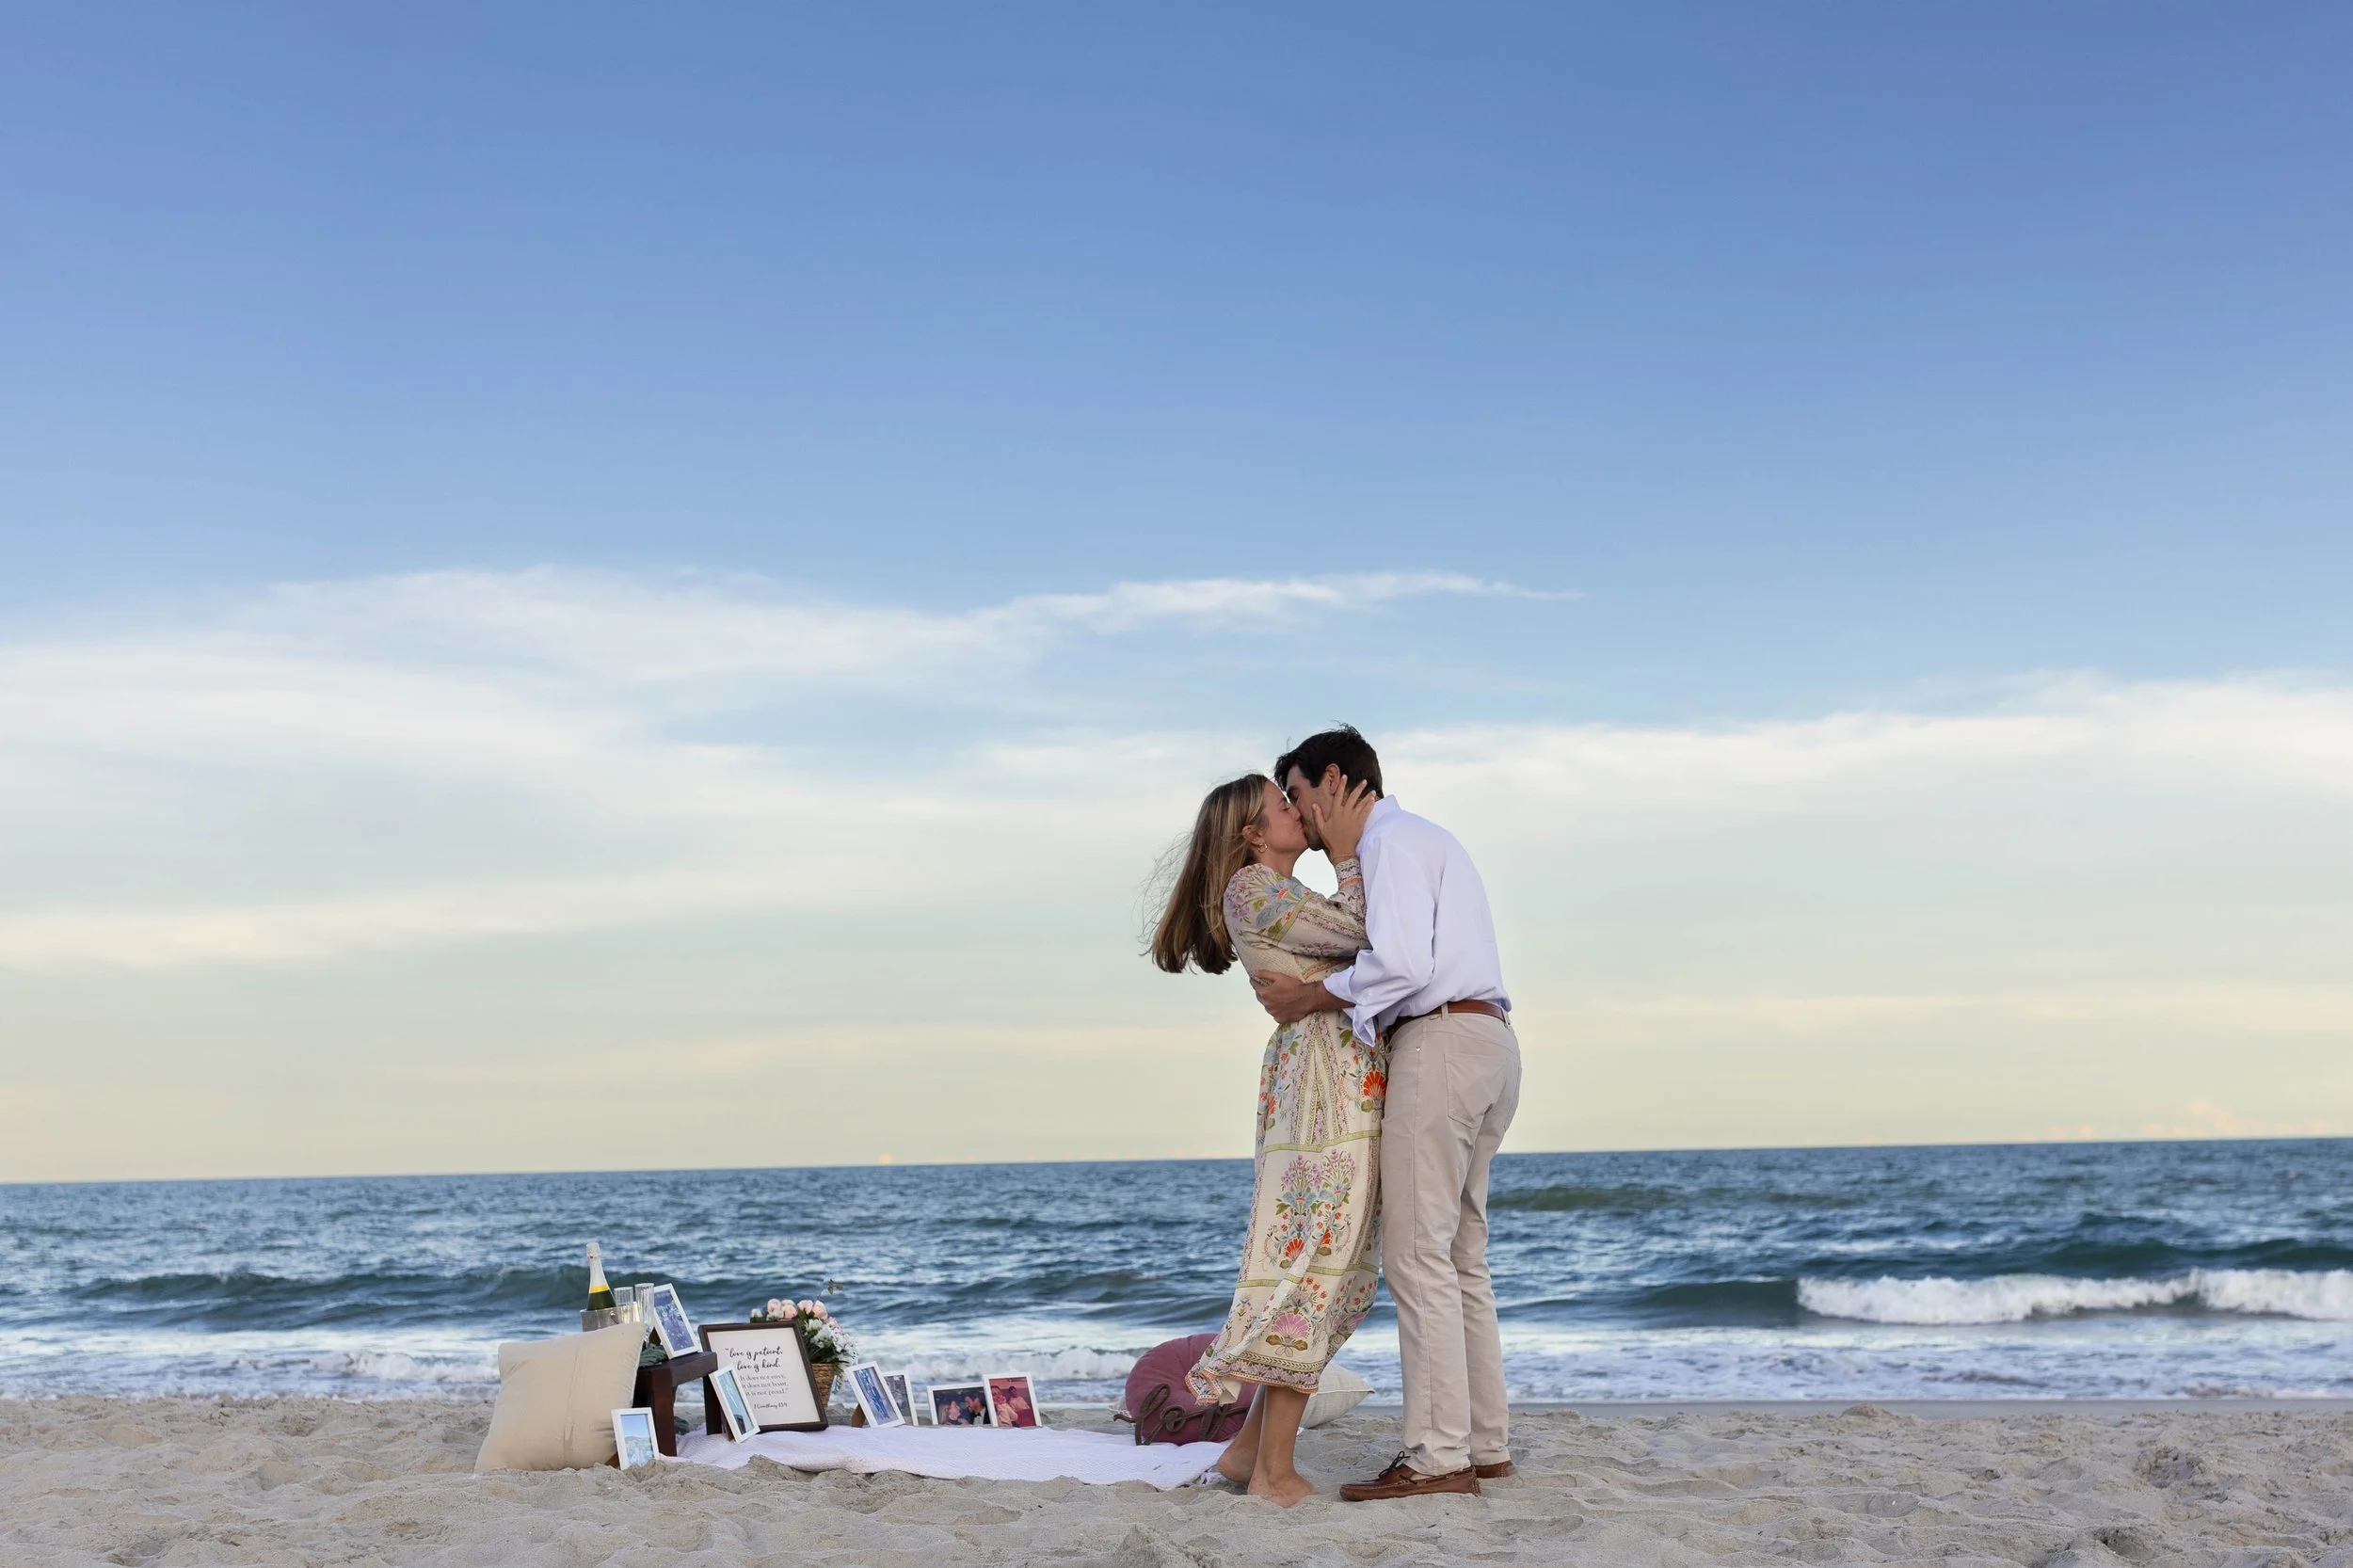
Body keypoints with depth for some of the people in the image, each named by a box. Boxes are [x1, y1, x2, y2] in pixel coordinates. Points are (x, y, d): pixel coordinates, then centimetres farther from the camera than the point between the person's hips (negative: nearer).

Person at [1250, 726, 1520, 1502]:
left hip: (1440, 1044, -10)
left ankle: (1437, 1454, -11)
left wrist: (1310, 997, -8)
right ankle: (1485, 1443, 14)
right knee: (1461, 1257, 12)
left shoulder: (1392, 838, -5)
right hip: (1487, 1040, 10)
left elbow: (1401, 965, -19)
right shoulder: (1431, 841, 26)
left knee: (1417, 1255, -10)